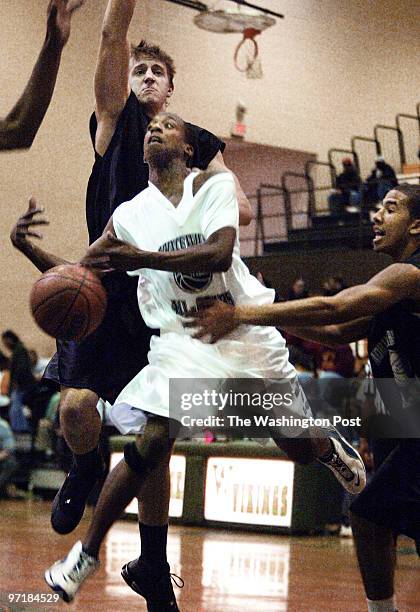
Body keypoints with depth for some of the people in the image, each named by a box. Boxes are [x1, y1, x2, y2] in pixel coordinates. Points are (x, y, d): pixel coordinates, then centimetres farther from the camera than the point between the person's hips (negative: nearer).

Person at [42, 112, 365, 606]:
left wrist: (144, 259, -34)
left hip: (247, 332, 0)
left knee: (301, 446, 12)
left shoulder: (214, 185, -7)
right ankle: (86, 552, -6)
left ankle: (333, 449, 52)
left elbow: (220, 252, -24)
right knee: (151, 442, -20)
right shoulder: (130, 215, 1)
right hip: (183, 342, 0)